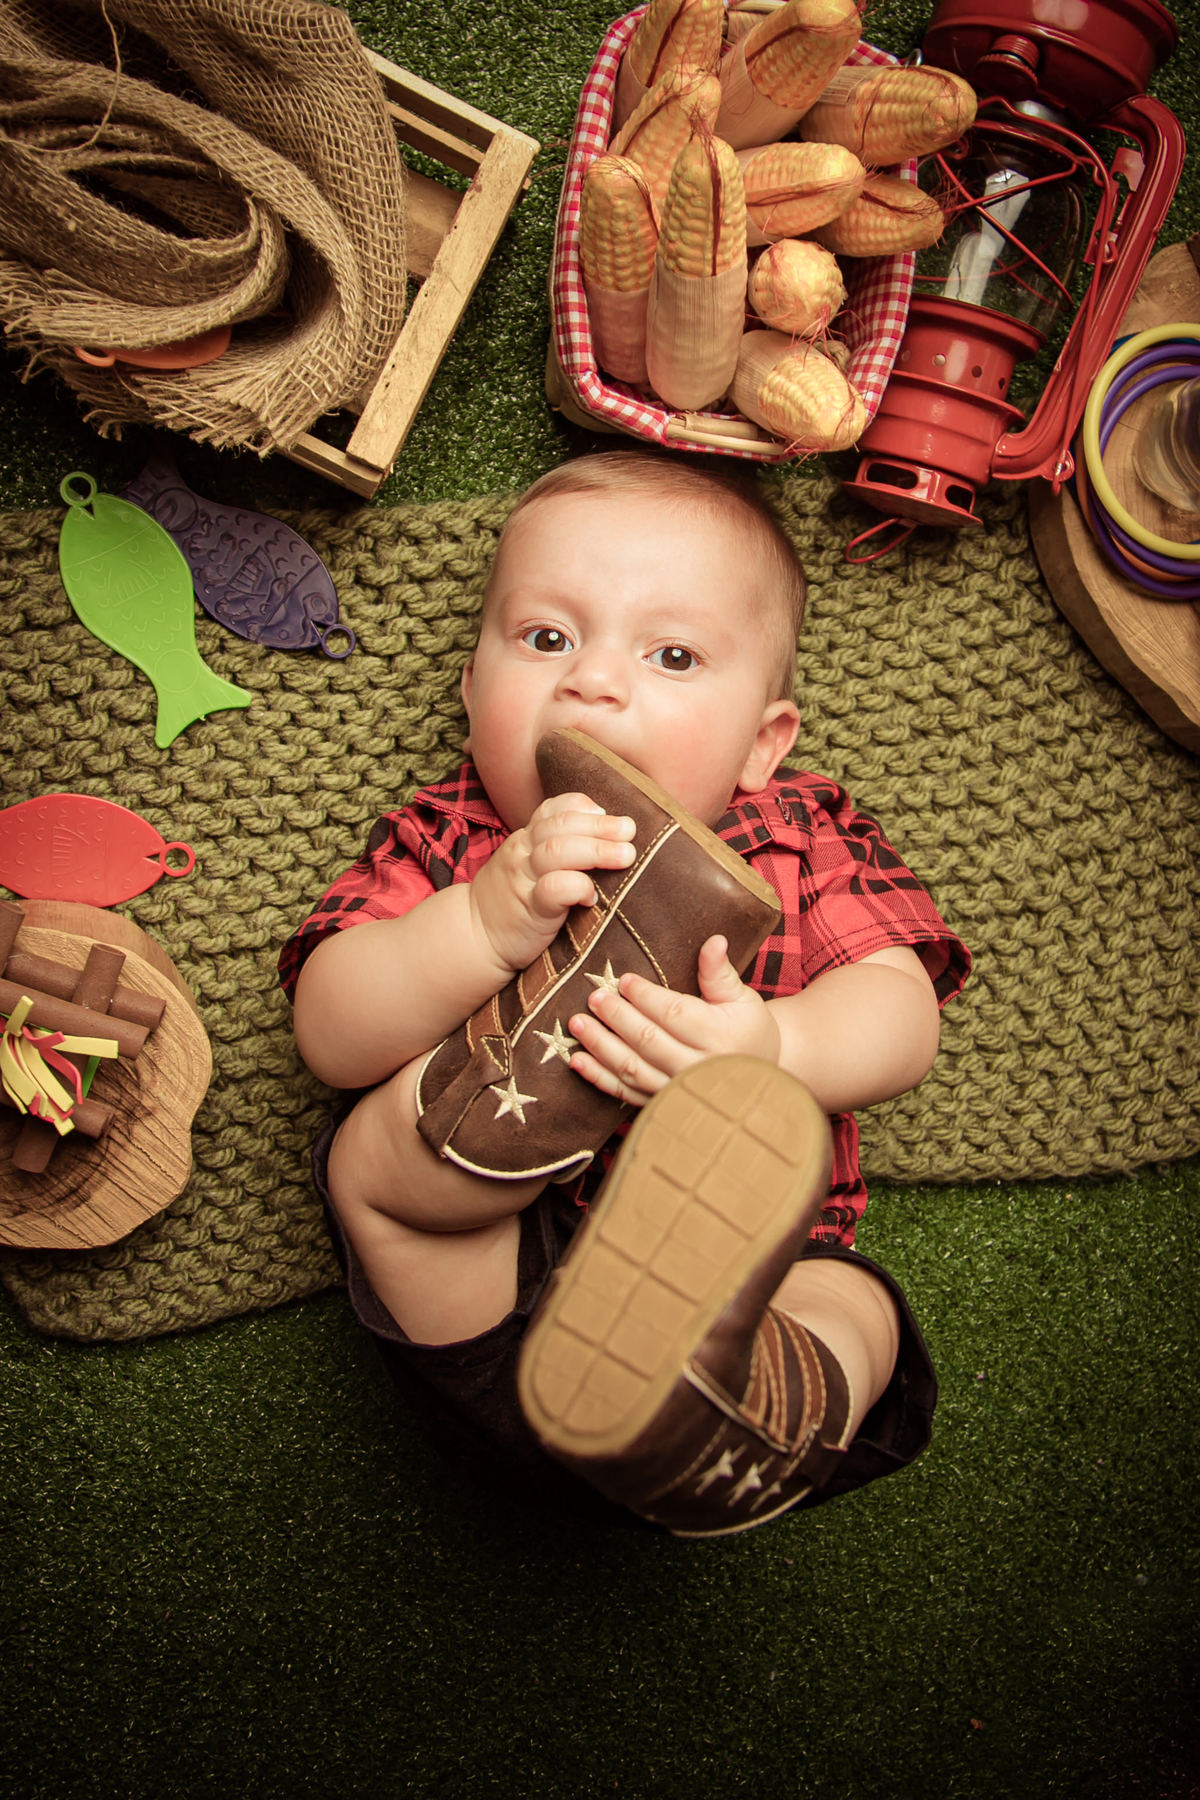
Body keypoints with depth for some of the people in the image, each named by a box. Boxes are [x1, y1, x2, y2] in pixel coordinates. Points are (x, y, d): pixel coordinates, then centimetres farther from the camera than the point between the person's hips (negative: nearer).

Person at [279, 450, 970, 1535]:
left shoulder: (805, 840, 3)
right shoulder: (447, 843, 1)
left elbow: (902, 1017, -11)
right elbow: (331, 1037, -12)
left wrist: (770, 1050, -37)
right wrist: (486, 921, -32)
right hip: (496, 1286, 0)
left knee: (848, 1306, -28)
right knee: (371, 1153, -23)